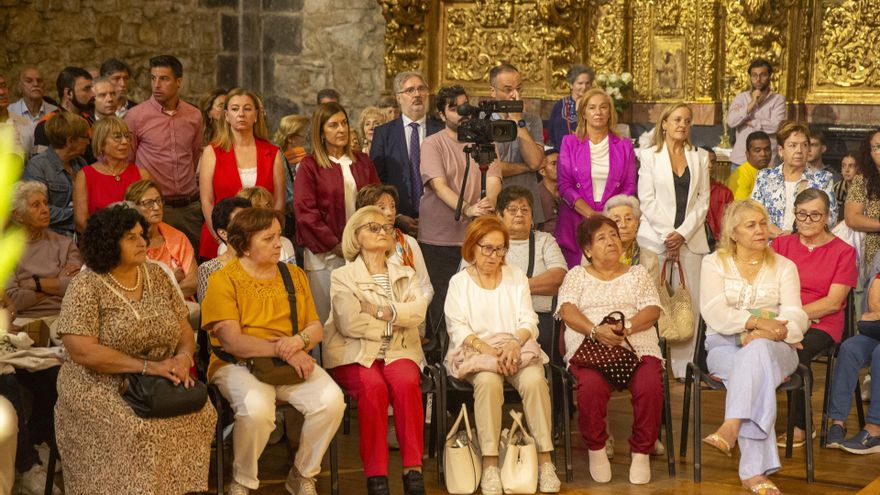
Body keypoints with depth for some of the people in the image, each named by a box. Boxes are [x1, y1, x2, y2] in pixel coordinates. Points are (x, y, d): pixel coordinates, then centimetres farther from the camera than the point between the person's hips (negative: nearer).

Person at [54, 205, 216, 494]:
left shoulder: (157, 276, 7)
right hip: (102, 385, -5)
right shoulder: (86, 287, -10)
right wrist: (146, 366, -23)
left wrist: (184, 357, -15)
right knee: (141, 428, -32)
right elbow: (82, 351, -19)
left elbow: (183, 329, 9)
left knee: (200, 414, -20)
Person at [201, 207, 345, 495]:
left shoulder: (294, 275, 15)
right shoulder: (223, 280, -3)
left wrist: (299, 341, -11)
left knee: (332, 399, -24)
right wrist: (283, 351, -18)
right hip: (238, 364, -4)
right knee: (256, 407, -37)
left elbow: (316, 328, 13)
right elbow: (231, 341, -13)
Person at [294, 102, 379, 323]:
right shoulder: (309, 166, -1)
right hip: (324, 254, -3)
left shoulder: (362, 161, 13)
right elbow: (305, 212, -7)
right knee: (325, 317, -3)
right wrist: (335, 245, -9)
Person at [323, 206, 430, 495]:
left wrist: (379, 311, -12)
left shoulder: (405, 275, 19)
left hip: (398, 352, 3)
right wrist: (395, 322, -2)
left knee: (406, 382, -31)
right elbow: (350, 323, -10)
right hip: (355, 354, -2)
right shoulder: (342, 276, 7)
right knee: (373, 386, -34)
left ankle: (413, 470, -27)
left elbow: (418, 311, -2)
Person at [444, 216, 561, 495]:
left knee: (534, 380, -30)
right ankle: (490, 465, -33)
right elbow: (458, 329, -3)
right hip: (475, 353, -2)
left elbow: (529, 321, 7)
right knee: (488, 381, -35)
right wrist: (488, 350, -20)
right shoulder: (459, 282, 9)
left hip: (516, 349, 2)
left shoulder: (516, 276, 17)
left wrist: (516, 342, -16)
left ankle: (545, 461, -25)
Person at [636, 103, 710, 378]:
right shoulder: (649, 156, 8)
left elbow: (703, 201, 8)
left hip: (690, 239, 2)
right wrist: (667, 235, -8)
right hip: (656, 238, -2)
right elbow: (647, 200, 0)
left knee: (690, 302, -3)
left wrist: (683, 234, -5)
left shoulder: (700, 157, 15)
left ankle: (684, 365, 0)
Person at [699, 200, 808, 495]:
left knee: (756, 352, -37)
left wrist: (766, 334, -22)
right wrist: (757, 321, -20)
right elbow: (714, 313, -5)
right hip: (725, 346, -1)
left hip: (773, 348, 1)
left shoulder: (784, 267, 13)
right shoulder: (714, 263, 11)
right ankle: (755, 470, -43)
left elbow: (795, 318, 0)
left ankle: (731, 429, -51)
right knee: (757, 377, -35)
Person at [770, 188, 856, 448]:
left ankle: (799, 427, -16)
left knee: (797, 351, -34)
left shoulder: (843, 251, 7)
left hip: (821, 323, -2)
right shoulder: (781, 244, 17)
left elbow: (833, 302, -2)